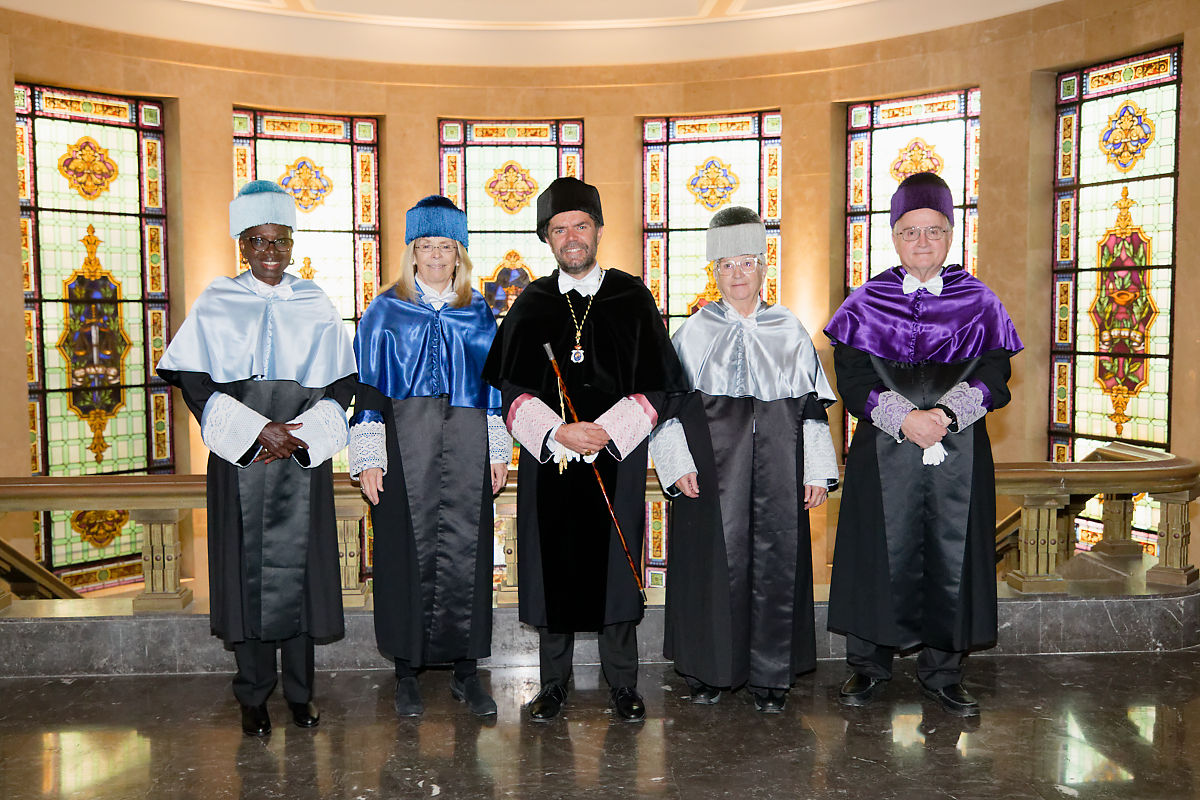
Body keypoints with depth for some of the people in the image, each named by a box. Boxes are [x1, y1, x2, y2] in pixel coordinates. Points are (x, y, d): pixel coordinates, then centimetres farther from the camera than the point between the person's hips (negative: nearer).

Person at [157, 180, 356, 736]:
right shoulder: (215, 304, 4)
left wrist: (301, 435, -8)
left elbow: (341, 383, 6)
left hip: (303, 459, 1)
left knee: (298, 564, 3)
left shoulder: (316, 305, 8)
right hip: (240, 459, -1)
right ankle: (253, 696, 14)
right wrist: (256, 431, -11)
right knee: (247, 567, 2)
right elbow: (195, 382, -1)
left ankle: (299, 691, 16)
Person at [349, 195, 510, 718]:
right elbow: (367, 386, 2)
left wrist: (499, 452, 8)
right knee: (408, 554, 0)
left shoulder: (479, 315, 12)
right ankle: (407, 671, 14)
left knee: (464, 553, 2)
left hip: (465, 449, 2)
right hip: (404, 449, -2)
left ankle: (465, 669, 14)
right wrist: (368, 458, -5)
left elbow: (494, 387, 14)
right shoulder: (385, 312, 5)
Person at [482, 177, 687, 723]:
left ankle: (622, 682, 19)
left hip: (617, 461, -1)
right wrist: (558, 433, -14)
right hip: (547, 460, 1)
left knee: (615, 565, 4)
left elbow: (656, 386, -1)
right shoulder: (531, 305, 6)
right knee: (553, 569, 6)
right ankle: (554, 682, 21)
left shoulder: (632, 298, 3)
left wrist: (604, 432, -13)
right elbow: (512, 391, 1)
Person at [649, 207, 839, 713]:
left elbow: (812, 406, 8)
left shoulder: (791, 333, 9)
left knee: (776, 561, 2)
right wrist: (678, 464, -8)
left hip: (778, 466, 1)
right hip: (711, 467, -1)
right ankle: (708, 670, 17)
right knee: (714, 561, 0)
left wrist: (817, 472, 2)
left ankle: (770, 677, 15)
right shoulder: (693, 334, 5)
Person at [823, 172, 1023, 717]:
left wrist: (945, 414, -18)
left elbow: (994, 377, -1)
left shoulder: (979, 303, 6)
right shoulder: (866, 303, 3)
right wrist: (904, 419, -18)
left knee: (951, 557, 5)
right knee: (881, 555, 3)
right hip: (883, 453, -1)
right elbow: (853, 379, -4)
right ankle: (869, 666, 19)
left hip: (959, 453, 1)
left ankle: (942, 671, 21)